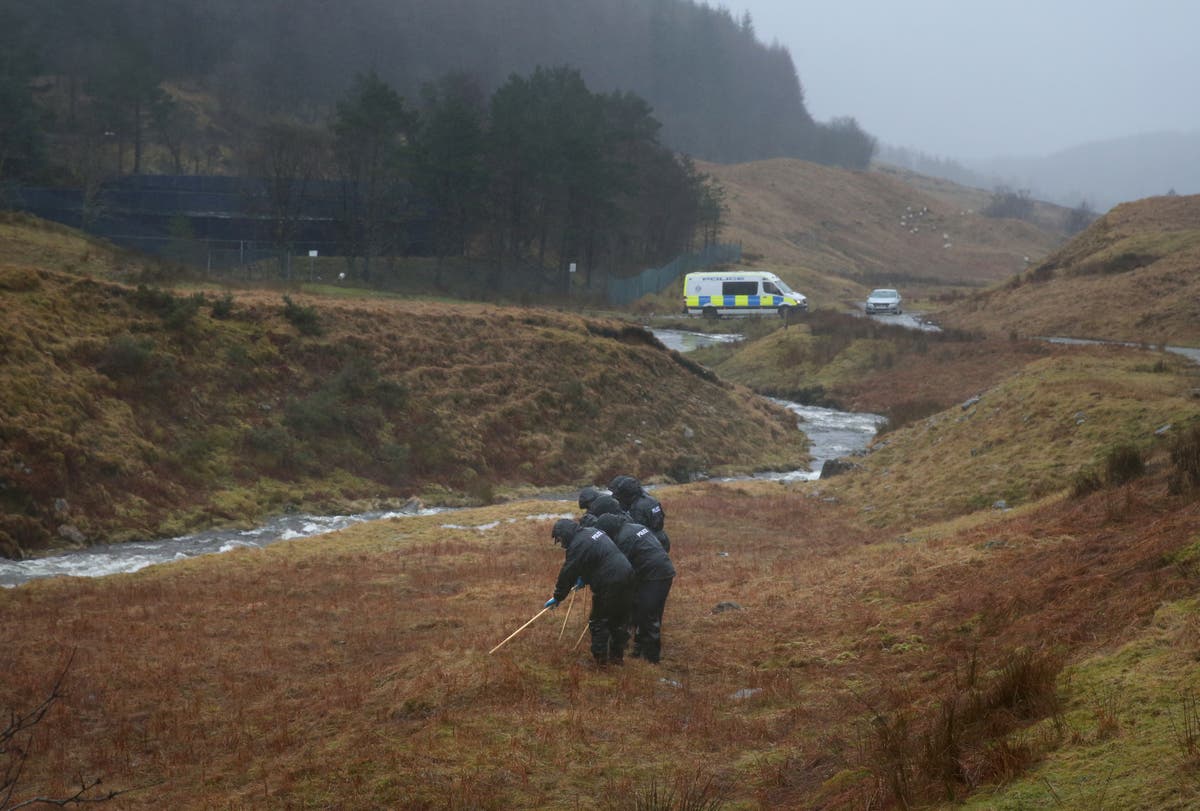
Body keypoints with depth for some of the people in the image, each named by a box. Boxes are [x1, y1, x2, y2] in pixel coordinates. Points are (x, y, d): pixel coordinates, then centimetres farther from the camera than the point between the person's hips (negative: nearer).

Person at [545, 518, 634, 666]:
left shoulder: (578, 546, -15)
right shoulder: (591, 531, 14)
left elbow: (567, 574, -10)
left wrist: (557, 597, 0)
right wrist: (584, 578, 30)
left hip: (609, 586, -9)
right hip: (626, 576, 9)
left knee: (598, 621, 6)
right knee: (619, 620, 18)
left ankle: (600, 656, 12)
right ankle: (617, 655, 28)